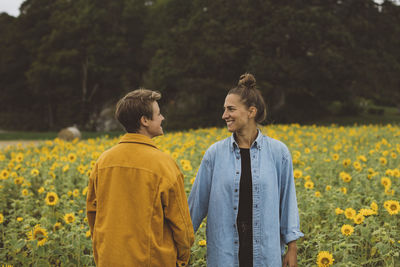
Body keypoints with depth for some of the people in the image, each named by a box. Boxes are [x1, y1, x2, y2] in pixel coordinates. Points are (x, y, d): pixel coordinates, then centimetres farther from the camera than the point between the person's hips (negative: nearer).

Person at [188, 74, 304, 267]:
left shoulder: (278, 152, -2)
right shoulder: (215, 153, -1)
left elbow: (287, 200, 4)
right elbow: (198, 201, 5)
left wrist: (292, 247, 4)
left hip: (265, 251, 0)